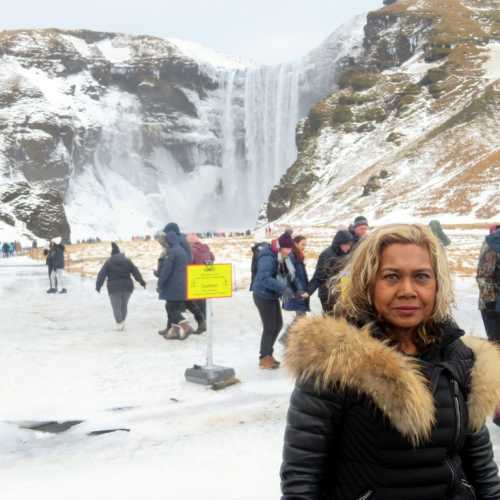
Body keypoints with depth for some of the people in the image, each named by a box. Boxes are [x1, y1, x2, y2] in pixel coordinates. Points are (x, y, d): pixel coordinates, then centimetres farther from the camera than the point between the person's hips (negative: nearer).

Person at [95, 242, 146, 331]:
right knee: (124, 305, 17)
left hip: (114, 288, -3)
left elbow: (102, 274, -7)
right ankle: (123, 322, 19)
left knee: (116, 307, 2)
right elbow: (136, 272, 6)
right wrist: (142, 282, 9)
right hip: (127, 287, 3)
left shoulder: (108, 262, -1)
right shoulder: (127, 260, 7)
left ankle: (119, 324, -4)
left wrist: (98, 286, -7)